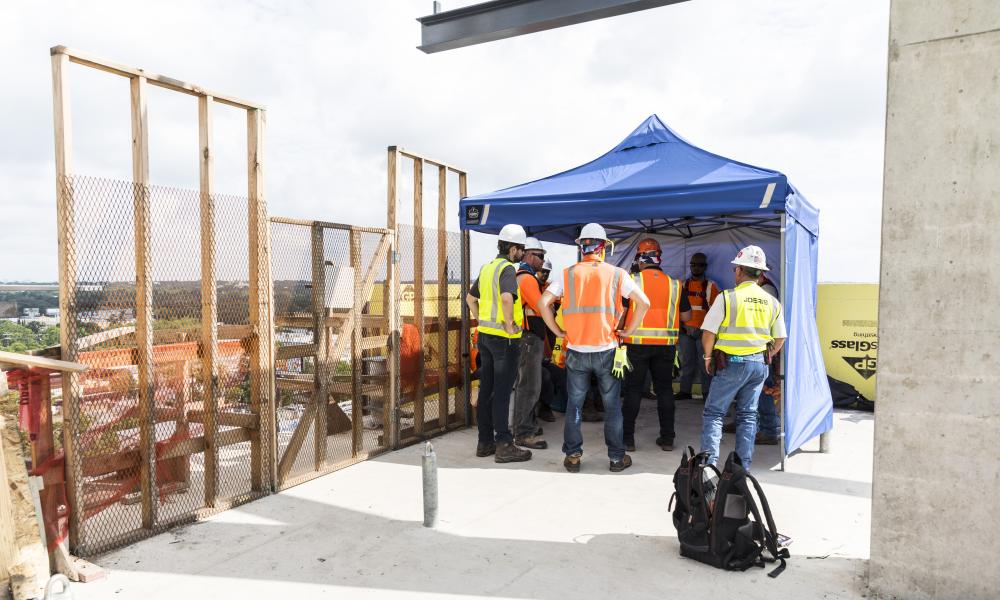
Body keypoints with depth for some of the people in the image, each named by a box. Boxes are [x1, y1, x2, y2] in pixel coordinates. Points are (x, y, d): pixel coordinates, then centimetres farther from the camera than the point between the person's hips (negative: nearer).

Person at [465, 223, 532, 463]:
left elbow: (470, 298, 23)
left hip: (485, 335, 8)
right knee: (502, 392, -4)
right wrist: (509, 324, -20)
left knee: (486, 390, 12)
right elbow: (506, 297, -32)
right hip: (504, 338, -8)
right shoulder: (507, 269, -13)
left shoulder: (487, 268, 14)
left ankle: (485, 442, 19)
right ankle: (504, 445, 2)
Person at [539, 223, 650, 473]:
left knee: (574, 404, 12)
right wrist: (629, 331, 2)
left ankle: (572, 456, 17)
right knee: (612, 405, 11)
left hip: (576, 351, 1)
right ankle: (617, 457, 20)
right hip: (606, 350, -1)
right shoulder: (616, 274, -2)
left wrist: (558, 331, 4)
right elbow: (643, 302, -7)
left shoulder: (568, 274, 1)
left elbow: (544, 302, -4)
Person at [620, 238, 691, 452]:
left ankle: (627, 438, 8)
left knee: (633, 390, 5)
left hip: (637, 344, -2)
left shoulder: (632, 281, -6)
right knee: (664, 389, 12)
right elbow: (686, 316, 10)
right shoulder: (674, 284, 4)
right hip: (666, 344, 3)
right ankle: (667, 438, 17)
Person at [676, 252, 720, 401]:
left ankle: (707, 393, 4)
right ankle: (684, 391, 14)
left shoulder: (711, 286, 3)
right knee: (686, 362, 7)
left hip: (703, 331, -3)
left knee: (704, 363, -2)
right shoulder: (683, 285, 12)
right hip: (686, 330, 3)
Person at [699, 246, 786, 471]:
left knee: (713, 412, 4)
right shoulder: (772, 302, 7)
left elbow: (708, 332, -10)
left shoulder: (727, 297, -10)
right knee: (748, 415, 13)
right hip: (760, 364, 5)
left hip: (732, 362, -5)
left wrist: (708, 356, 5)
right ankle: (743, 466, 17)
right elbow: (779, 339, 12)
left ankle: (709, 460, -4)